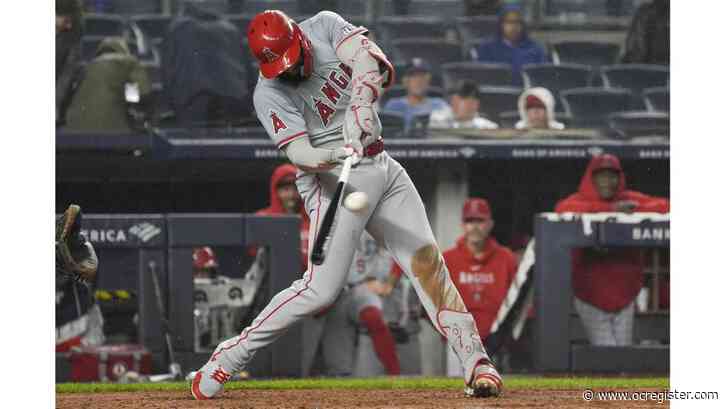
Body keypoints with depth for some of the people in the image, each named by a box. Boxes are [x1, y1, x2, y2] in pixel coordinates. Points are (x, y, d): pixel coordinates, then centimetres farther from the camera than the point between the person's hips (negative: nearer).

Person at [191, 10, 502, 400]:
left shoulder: (324, 26, -3)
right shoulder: (269, 94, -14)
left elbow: (368, 60, -19)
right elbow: (298, 153, -23)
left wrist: (360, 108, -36)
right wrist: (328, 156, -45)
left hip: (381, 166, 5)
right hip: (335, 178, -5)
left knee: (426, 259, -3)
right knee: (321, 288, -14)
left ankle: (476, 362, -2)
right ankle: (227, 359, -5)